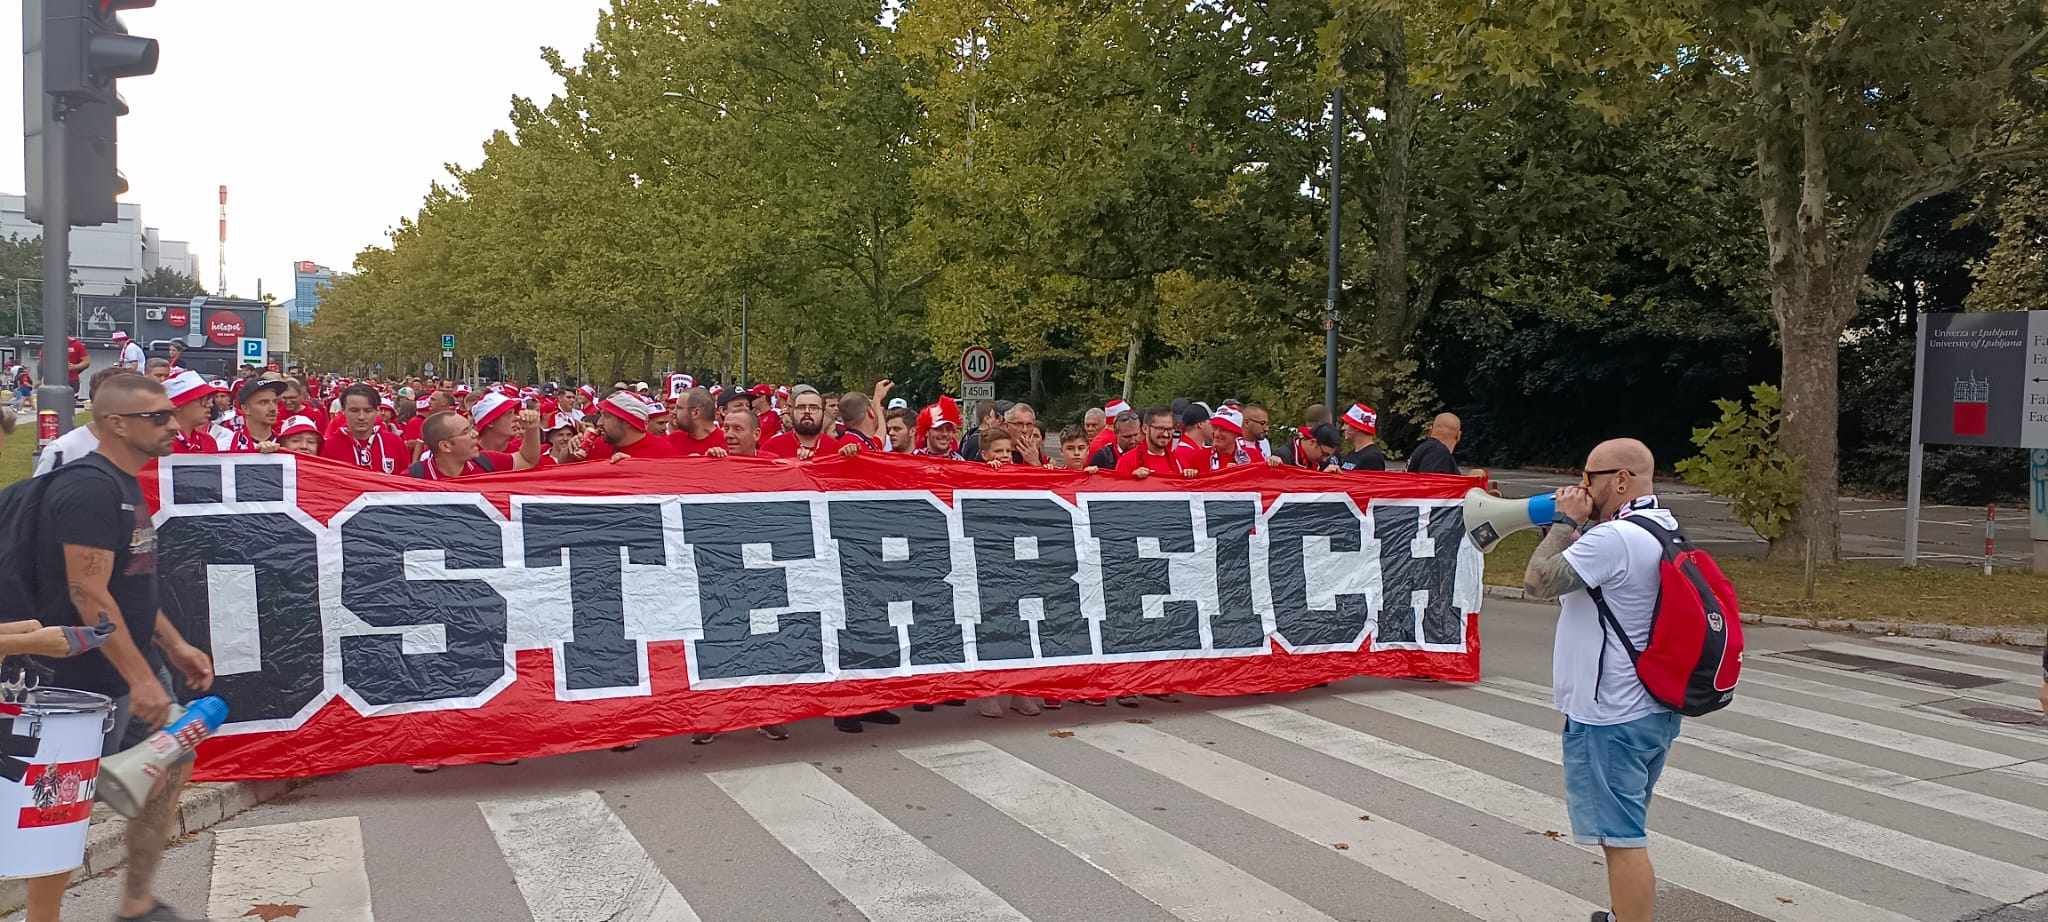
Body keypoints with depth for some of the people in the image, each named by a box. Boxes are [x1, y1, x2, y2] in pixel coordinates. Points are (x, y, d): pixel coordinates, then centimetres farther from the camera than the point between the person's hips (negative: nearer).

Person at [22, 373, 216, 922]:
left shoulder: (125, 485, 11)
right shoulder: (89, 488, -20)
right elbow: (88, 594, -25)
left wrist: (173, 645, 17)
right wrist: (141, 678, -25)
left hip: (129, 669, 10)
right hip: (86, 679, -10)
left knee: (172, 768, 16)